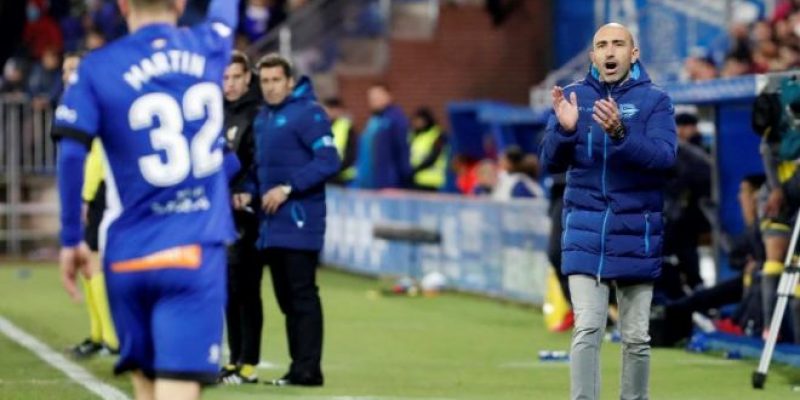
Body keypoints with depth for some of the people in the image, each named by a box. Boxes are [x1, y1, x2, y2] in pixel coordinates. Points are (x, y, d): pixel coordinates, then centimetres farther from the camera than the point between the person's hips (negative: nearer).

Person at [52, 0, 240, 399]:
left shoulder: (96, 70, -3)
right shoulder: (209, 47, 4)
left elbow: (71, 155, -11)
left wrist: (70, 240, -2)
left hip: (129, 257, 1)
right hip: (196, 253, -1)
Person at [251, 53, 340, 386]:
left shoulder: (307, 113, -8)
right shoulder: (262, 118, 16)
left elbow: (329, 161, -16)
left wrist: (288, 189, -19)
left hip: (298, 220, -8)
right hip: (271, 222, 8)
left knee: (302, 294, -8)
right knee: (285, 297, 10)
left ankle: (308, 369, -7)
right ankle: (298, 367, 15)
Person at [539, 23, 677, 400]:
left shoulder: (654, 99, -1)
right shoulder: (574, 96, 5)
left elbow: (664, 157, -15)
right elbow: (551, 162, 0)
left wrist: (620, 133, -31)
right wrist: (565, 129, -21)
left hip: (636, 234, 0)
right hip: (585, 232, 0)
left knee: (636, 337, 7)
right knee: (587, 330, -8)